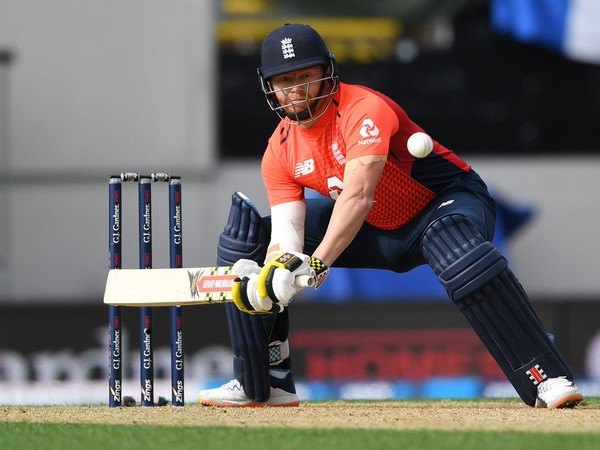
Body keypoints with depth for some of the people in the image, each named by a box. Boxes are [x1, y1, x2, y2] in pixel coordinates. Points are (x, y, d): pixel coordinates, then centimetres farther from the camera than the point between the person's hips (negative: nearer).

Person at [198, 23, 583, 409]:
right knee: (244, 239, 1)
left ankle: (547, 379, -43)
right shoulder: (280, 152, -8)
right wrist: (271, 276, -40)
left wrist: (316, 264, -54)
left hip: (449, 200, -7)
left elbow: (358, 196, -43)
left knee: (459, 253, -44)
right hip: (375, 232, 7)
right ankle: (264, 386, 9)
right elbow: (286, 233, -17)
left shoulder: (364, 110, -29)